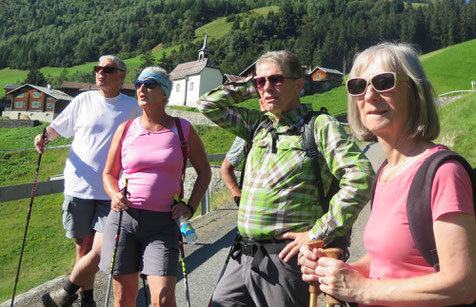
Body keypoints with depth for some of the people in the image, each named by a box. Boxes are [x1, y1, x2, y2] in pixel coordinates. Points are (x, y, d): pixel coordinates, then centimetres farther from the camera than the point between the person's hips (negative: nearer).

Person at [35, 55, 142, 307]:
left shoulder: (132, 107, 2)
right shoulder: (83, 100, 5)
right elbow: (58, 126, 14)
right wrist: (44, 138, -6)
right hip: (79, 186, 1)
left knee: (100, 251, -7)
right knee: (84, 246, 10)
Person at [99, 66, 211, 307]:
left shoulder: (182, 130, 3)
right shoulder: (125, 129, 7)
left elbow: (204, 172, 13)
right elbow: (108, 174, 15)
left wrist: (190, 207, 1)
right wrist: (114, 195, -6)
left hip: (162, 222, -1)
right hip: (123, 217, 2)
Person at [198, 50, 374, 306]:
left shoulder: (320, 125, -7)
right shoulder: (257, 123, 12)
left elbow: (360, 178, -17)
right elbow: (208, 105, 18)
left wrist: (317, 233, -17)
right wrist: (249, 85, 9)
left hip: (285, 259, -6)